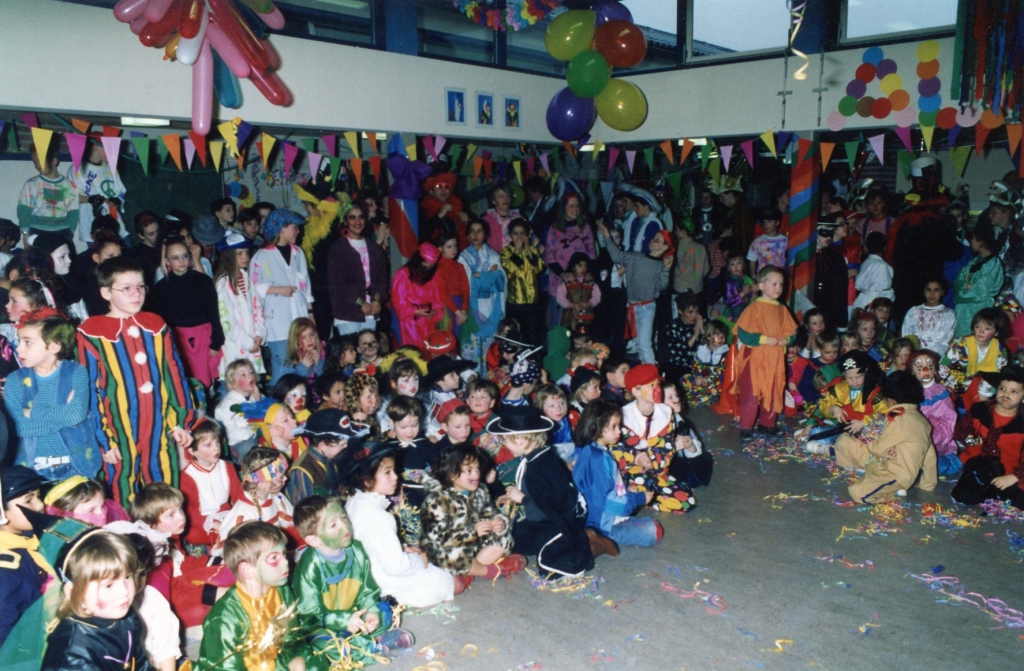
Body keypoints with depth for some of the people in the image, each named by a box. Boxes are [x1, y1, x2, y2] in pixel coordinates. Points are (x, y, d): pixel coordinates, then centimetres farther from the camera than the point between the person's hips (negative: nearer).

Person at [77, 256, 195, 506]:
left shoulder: (156, 326, 7)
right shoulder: (91, 334, -6)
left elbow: (174, 374, 9)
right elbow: (90, 392, -5)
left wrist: (180, 422, 5)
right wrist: (102, 440, -6)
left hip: (161, 431, 3)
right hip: (121, 436, -3)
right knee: (126, 502, 8)